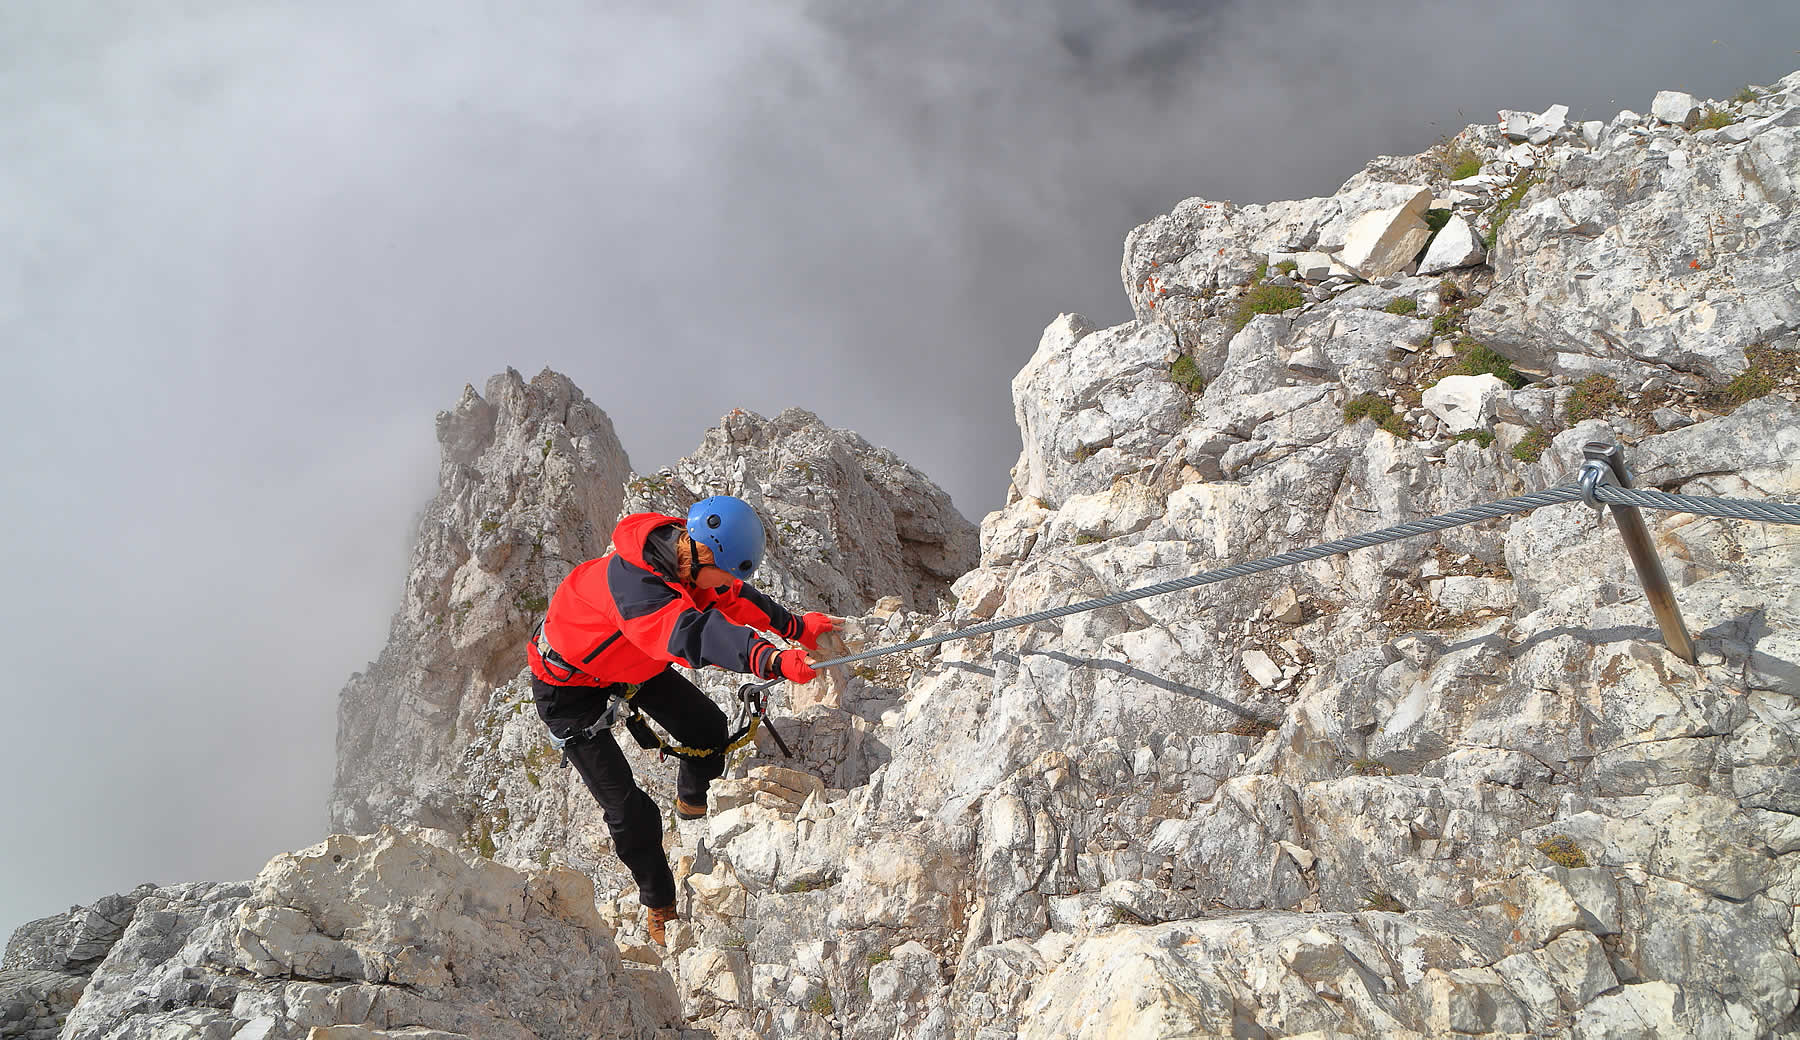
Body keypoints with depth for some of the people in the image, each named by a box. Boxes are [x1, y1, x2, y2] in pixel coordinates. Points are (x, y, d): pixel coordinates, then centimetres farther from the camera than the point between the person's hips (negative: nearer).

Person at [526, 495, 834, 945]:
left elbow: (737, 599, 4)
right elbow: (691, 634, -60)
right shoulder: (631, 581, -43)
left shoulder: (689, 562, -17)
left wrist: (796, 627, 14)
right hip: (568, 685, -7)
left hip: (630, 663, 7)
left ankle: (692, 802, 44)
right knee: (630, 812, -7)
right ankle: (660, 908, 16)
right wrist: (771, 661, -73)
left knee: (708, 726, 12)